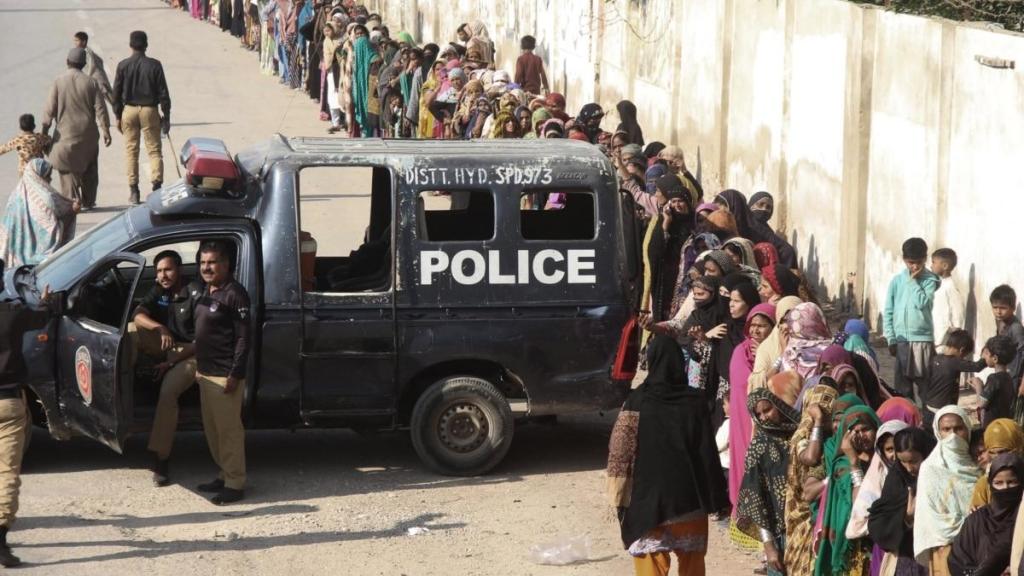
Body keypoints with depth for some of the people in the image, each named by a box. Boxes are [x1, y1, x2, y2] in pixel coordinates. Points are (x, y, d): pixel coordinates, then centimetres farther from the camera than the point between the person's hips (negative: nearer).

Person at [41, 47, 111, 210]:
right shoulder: (90, 82, -4)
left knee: (68, 169, 4)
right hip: (88, 134, 2)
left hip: (66, 133, -2)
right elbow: (100, 109, -5)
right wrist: (106, 131, -1)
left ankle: (72, 201, -6)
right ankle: (88, 201, 22)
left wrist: (45, 130, 2)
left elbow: (49, 109, -7)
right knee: (89, 169, 17)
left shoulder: (59, 82, -7)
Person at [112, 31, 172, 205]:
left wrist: (118, 116, 9)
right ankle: (157, 183, -11)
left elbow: (117, 93, 0)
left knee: (131, 151, 7)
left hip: (129, 110, 1)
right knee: (154, 150, 5)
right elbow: (163, 92, -4)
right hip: (149, 110, -1)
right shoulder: (154, 65, -5)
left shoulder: (123, 66, -3)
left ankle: (133, 191, 5)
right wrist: (166, 116, 4)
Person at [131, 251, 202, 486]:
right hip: (166, 345, 6)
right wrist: (159, 328, -30)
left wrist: (172, 362, -19)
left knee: (168, 391, -30)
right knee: (131, 331, -19)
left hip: (189, 352, -6)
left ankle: (160, 459, -28)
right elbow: (138, 315, -9)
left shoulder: (195, 294, -16)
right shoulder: (160, 291, 5)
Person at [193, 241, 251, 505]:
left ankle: (235, 484, 1)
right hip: (206, 372, 10)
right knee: (212, 429, 16)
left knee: (229, 430, -4)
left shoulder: (234, 295, -16)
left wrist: (235, 375, -21)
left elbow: (244, 338, -18)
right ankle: (225, 475, 27)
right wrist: (198, 366, 20)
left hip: (225, 375, -10)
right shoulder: (208, 292, 13)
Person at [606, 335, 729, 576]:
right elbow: (708, 450, -3)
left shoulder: (638, 400, -8)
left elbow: (620, 449, -8)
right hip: (689, 495, 2)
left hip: (649, 495, -2)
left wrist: (620, 494, -1)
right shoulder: (695, 400, -3)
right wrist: (717, 497, 2)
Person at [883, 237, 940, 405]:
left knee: (921, 384, 0)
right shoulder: (897, 281, 5)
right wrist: (891, 339, 0)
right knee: (902, 386, 7)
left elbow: (922, 303, -16)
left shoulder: (929, 280, -1)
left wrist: (913, 280, -9)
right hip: (901, 340, 2)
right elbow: (888, 312, 7)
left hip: (922, 339, -2)